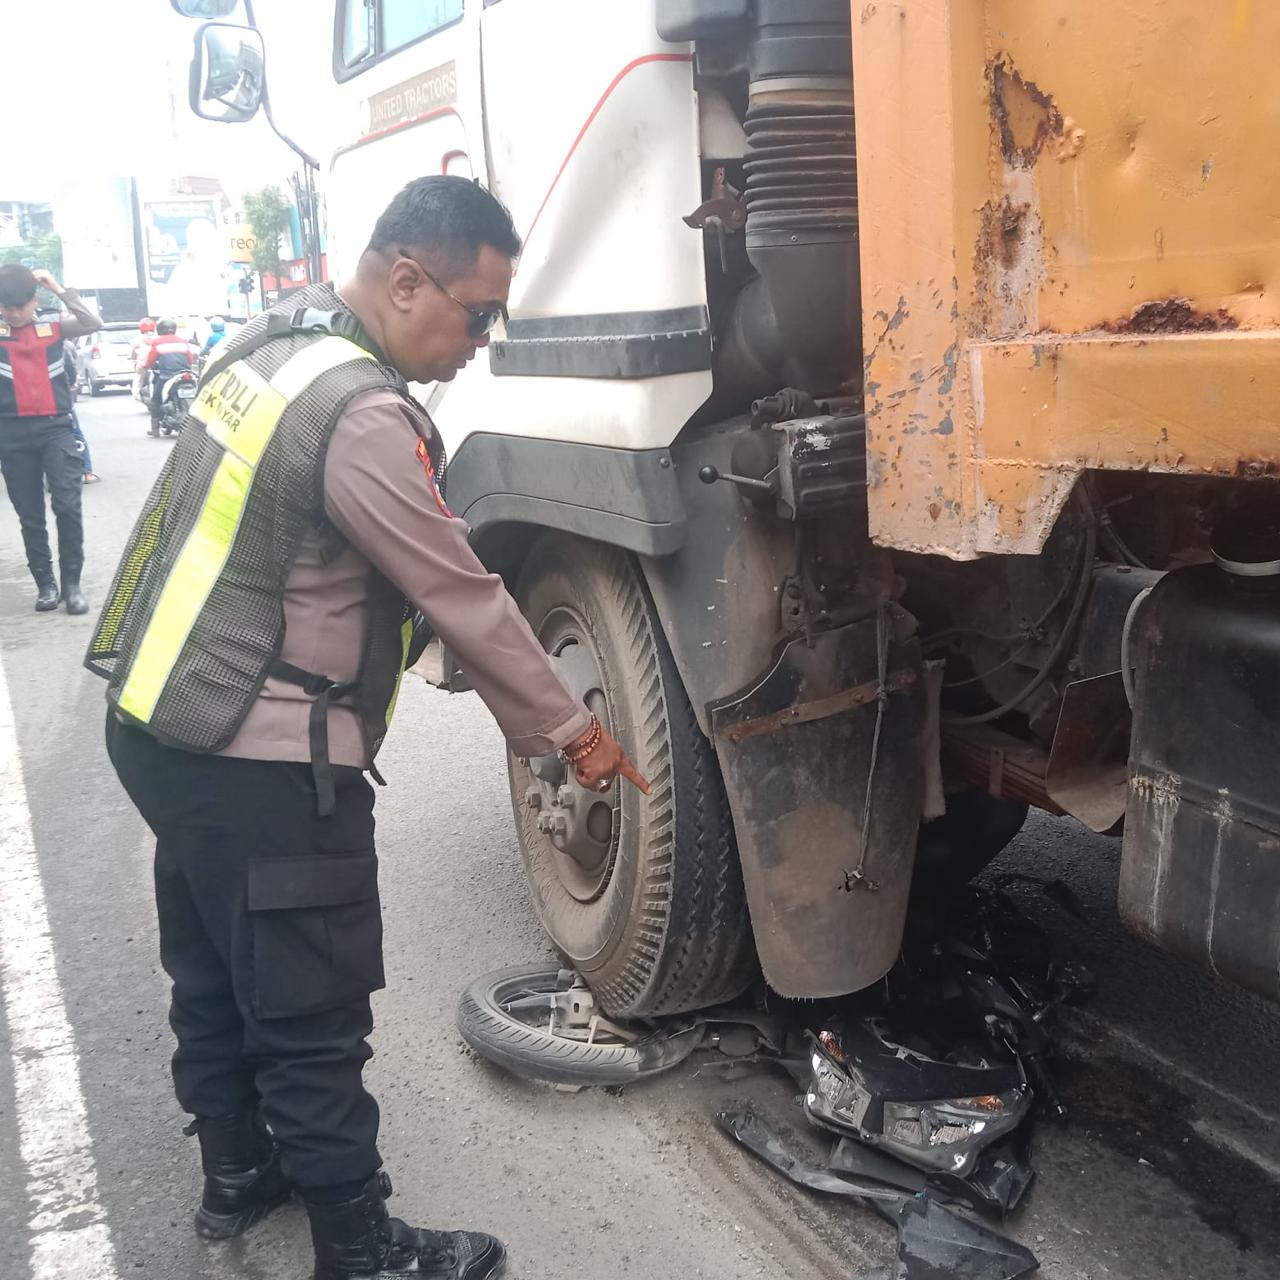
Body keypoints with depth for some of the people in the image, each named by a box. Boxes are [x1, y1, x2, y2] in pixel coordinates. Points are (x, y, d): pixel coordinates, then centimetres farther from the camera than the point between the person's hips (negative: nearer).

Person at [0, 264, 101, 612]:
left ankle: (71, 582, 0)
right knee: (30, 515, 6)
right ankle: (45, 582, 15)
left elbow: (93, 324, -8)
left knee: (68, 506, -9)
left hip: (55, 428, -1)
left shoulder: (53, 326, 6)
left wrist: (58, 289, -8)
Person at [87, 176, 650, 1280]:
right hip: (260, 763, -10)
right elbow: (462, 599, -18)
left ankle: (237, 1171, 42)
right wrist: (571, 730, -5)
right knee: (312, 1016, 4)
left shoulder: (269, 342, 7)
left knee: (215, 973, 23)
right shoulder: (363, 415, -23)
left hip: (159, 721, 10)